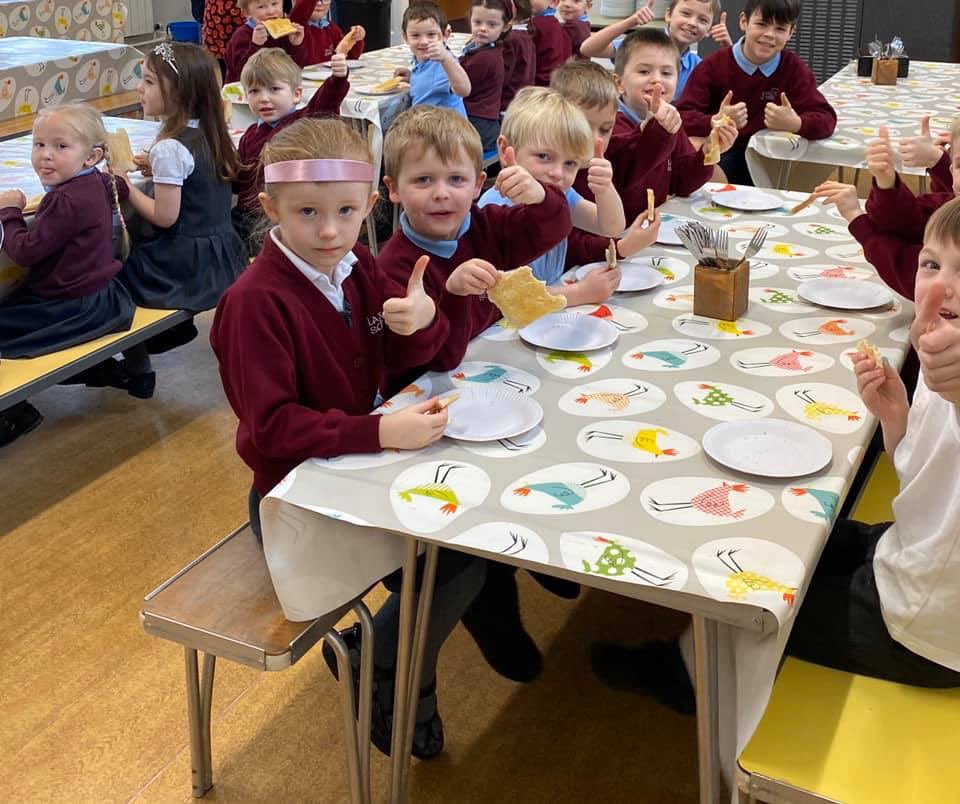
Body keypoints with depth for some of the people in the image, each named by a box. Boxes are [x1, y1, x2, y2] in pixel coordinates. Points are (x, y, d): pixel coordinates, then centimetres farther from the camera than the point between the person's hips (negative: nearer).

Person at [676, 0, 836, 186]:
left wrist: (795, 124, -31)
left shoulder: (795, 69, 0)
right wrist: (715, 122, -34)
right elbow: (682, 116, -13)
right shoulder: (714, 65, -5)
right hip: (713, 152, -1)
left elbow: (826, 118, -8)